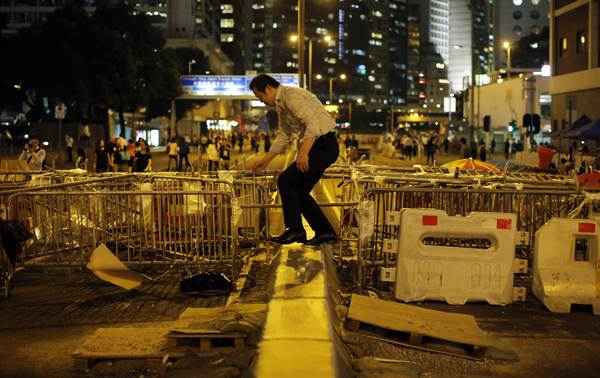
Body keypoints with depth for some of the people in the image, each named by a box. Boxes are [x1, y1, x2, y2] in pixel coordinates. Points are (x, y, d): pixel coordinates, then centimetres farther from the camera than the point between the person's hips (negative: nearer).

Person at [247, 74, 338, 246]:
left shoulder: (292, 96, -15)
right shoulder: (280, 104, 16)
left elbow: (313, 124, -25)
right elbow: (283, 136, 25)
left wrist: (304, 152, -31)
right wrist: (265, 160, 23)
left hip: (324, 146, -10)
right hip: (315, 146, 10)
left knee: (286, 180, -11)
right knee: (298, 190, 9)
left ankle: (295, 229, -5)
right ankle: (325, 231, 14)